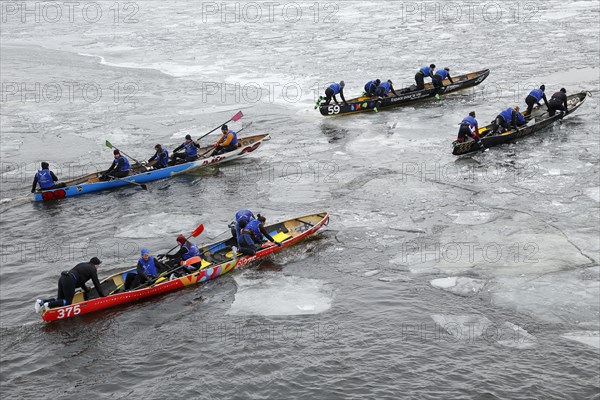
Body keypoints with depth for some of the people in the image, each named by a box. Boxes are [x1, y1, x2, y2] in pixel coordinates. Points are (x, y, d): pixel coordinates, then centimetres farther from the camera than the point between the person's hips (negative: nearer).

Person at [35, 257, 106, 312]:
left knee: (60, 299, 13)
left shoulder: (83, 265, 30)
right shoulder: (93, 269, 7)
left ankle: (41, 302, -4)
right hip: (69, 281, -8)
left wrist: (87, 290, 48)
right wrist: (102, 295, 16)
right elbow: (96, 284, 7)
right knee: (68, 302, -4)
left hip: (62, 278, 8)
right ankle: (48, 304, -21)